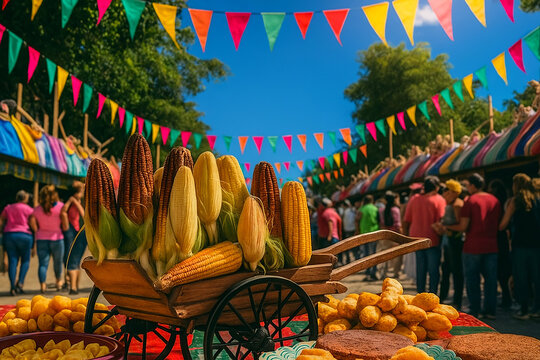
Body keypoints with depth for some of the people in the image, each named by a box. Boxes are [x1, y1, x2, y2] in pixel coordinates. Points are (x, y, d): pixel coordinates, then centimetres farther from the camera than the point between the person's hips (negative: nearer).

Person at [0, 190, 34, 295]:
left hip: (8, 235, 3)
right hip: (24, 235, -3)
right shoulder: (29, 209, 2)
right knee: (25, 260, 9)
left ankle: (13, 286, -3)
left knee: (12, 261, 3)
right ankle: (20, 282, -6)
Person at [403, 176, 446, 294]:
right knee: (434, 271, 4)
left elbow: (406, 222, 8)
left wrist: (408, 237, 16)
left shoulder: (413, 200, 6)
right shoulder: (439, 200, -7)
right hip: (433, 240, -4)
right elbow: (441, 221, -14)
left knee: (420, 270, 13)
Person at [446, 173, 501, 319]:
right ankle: (490, 310, 15)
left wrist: (447, 227, 3)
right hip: (491, 245, 5)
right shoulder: (495, 200, 8)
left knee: (472, 279, 4)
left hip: (473, 246, -5)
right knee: (490, 278, 11)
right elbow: (499, 223, 14)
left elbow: (463, 227, -11)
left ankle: (475, 311, 8)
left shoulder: (470, 201, -9)